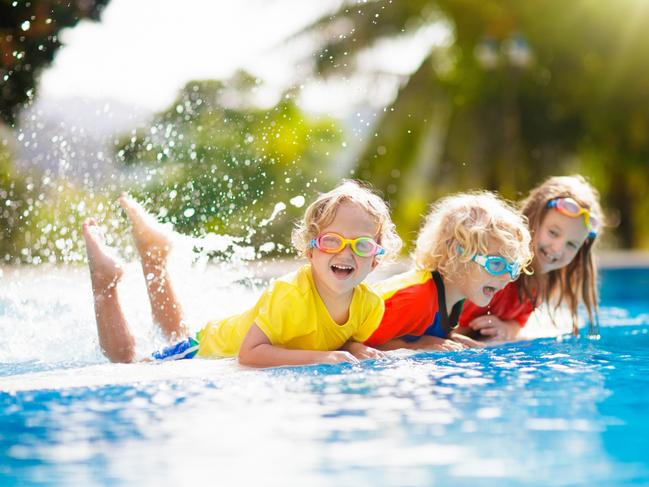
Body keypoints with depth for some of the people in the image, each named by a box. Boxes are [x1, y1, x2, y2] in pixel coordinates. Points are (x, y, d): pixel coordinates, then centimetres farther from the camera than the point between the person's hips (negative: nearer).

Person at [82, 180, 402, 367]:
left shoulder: (370, 306, -22)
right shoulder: (291, 294, -41)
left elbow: (348, 340, -3)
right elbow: (249, 353, -45)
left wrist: (356, 349, -27)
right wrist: (320, 357, -50)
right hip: (211, 349, -6)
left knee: (177, 335, 35)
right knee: (124, 360, 12)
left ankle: (154, 253, 45)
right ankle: (106, 280, 24)